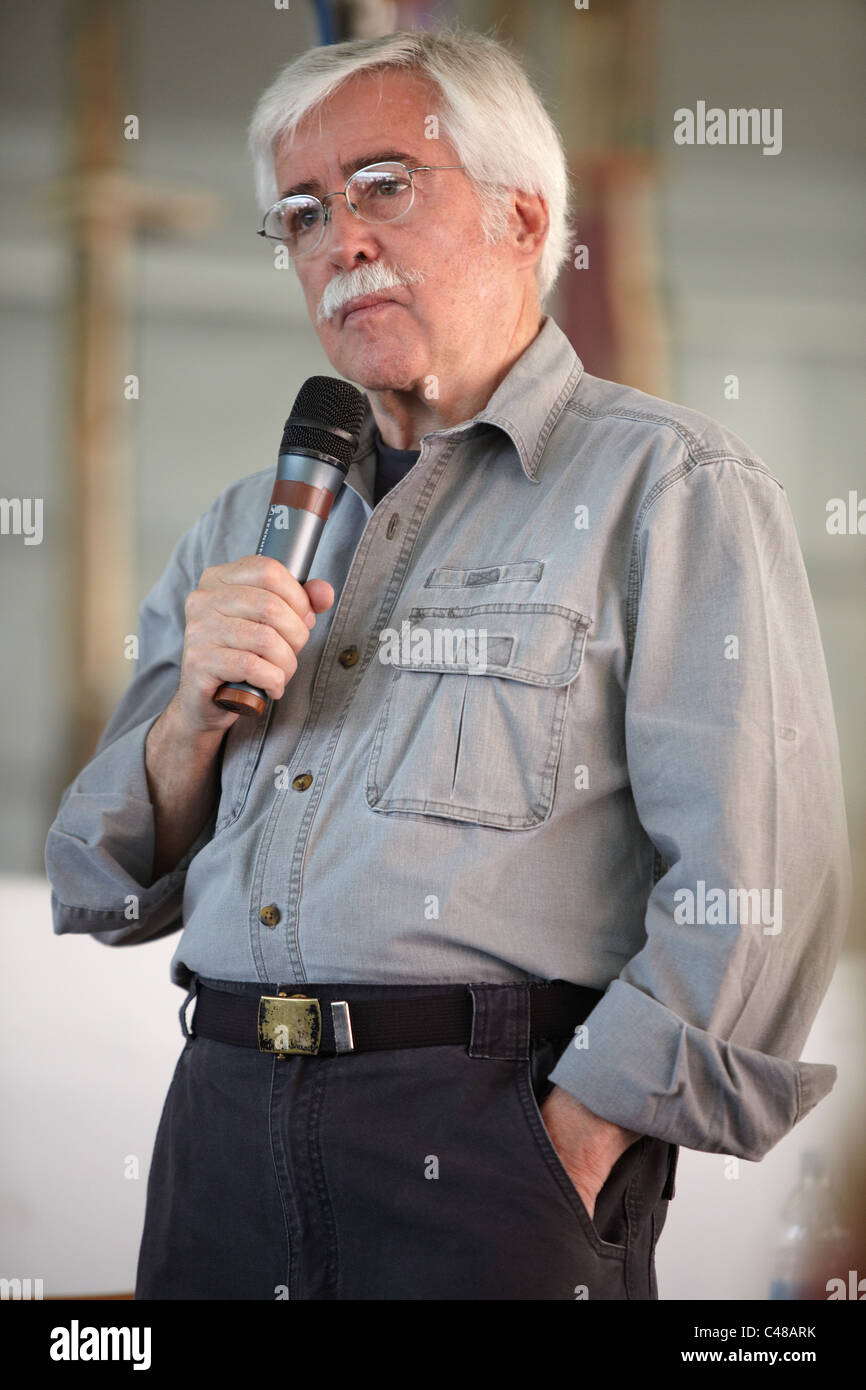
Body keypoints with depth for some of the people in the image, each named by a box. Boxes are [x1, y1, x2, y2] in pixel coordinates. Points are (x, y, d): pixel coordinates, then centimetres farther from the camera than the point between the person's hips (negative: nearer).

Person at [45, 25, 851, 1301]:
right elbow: (108, 892, 14)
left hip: (488, 1129, -5)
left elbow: (758, 891, -12)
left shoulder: (668, 486, -1)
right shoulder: (248, 528, 18)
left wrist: (570, 1156, -15)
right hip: (227, 1120, 6)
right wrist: (196, 717, -4)